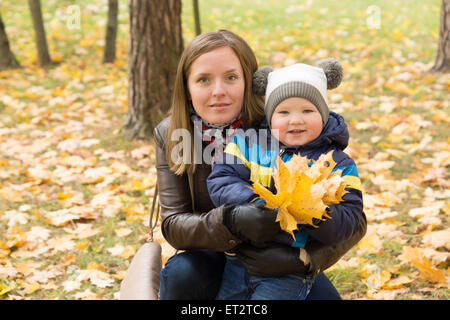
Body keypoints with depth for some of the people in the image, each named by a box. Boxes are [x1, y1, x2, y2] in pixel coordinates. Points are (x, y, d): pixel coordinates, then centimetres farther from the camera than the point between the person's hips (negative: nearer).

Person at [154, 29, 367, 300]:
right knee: (180, 274, -29)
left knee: (323, 295, -29)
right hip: (215, 261, 2)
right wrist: (230, 221, -39)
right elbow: (173, 224, -18)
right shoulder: (170, 136, -11)